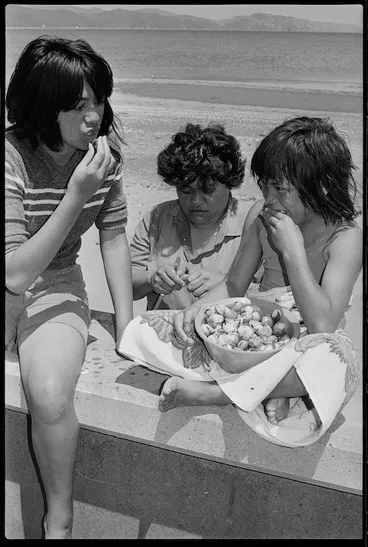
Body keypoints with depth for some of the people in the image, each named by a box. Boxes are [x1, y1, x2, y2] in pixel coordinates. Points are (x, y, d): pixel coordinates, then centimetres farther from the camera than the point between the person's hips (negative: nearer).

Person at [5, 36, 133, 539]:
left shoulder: (102, 149, -5)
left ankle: (59, 522, 0)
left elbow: (113, 237, 4)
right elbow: (14, 273, -23)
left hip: (55, 288, 2)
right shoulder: (13, 158, -20)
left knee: (50, 396, -25)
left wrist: (126, 327, -1)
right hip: (11, 293, -1)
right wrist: (77, 194, -29)